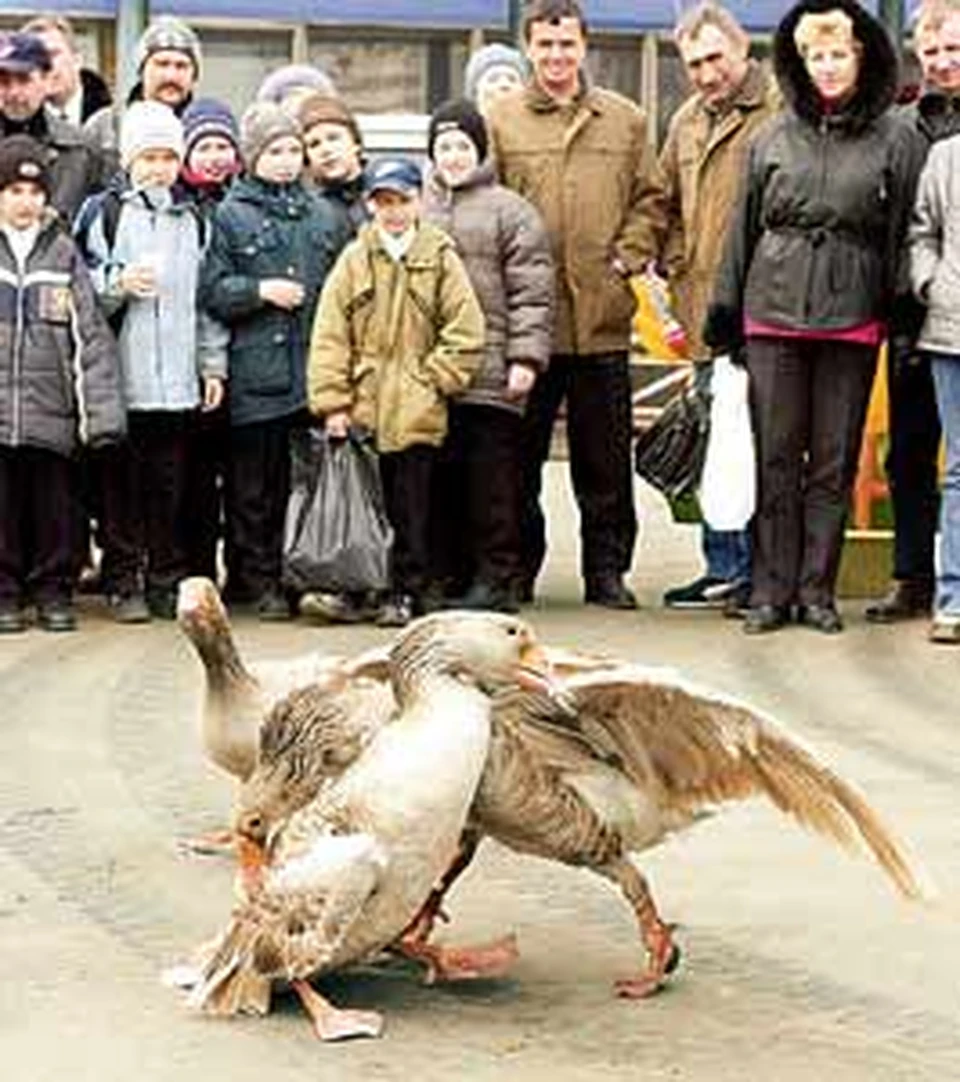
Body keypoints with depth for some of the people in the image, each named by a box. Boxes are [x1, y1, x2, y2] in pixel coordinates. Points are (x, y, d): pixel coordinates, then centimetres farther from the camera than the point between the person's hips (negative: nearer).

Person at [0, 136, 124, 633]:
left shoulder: (63, 253, 6)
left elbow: (92, 335, 3)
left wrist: (101, 410, -6)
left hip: (51, 410, 0)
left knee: (53, 506, 5)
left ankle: (52, 590, 17)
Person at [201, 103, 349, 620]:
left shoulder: (322, 215, 14)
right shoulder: (230, 215, 2)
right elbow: (210, 291, -2)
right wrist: (260, 290, -14)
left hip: (312, 367, 3)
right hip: (254, 369, -3)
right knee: (254, 483, 1)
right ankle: (256, 578, 8)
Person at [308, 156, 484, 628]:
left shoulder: (440, 258, 2)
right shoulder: (354, 260, 5)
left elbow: (466, 333, 2)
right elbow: (329, 336, 2)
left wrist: (431, 379, -5)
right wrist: (332, 402, -4)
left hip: (416, 412, -1)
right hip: (362, 408, 1)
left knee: (411, 509, 1)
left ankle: (406, 593, 7)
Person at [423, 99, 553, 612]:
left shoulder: (509, 210, 3)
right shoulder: (417, 210, 16)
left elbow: (532, 293, -2)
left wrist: (526, 357, -10)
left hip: (490, 375, -4)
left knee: (492, 482, -3)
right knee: (441, 480, 8)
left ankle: (495, 579, 3)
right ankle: (448, 578, 15)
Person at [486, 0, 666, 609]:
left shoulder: (625, 121, 10)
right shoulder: (499, 120, 4)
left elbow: (650, 200, 13)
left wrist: (628, 257, -1)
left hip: (602, 316, 1)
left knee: (606, 455, 7)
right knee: (518, 452, 6)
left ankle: (607, 570, 16)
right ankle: (517, 569, 15)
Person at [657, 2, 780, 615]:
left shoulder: (782, 112, -6)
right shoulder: (687, 123, 18)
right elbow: (668, 205, 30)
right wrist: (676, 265, 17)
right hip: (705, 312, 7)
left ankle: (762, 574, -1)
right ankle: (725, 570, 19)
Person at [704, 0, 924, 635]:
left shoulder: (896, 138, 3)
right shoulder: (775, 137, 9)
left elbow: (907, 236, 2)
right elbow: (745, 227, 13)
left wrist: (903, 314, -5)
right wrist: (724, 315, 11)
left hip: (852, 317, -1)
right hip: (773, 309, 2)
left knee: (835, 463, 4)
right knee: (776, 458, 3)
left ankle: (817, 591, 11)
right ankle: (771, 590, 8)